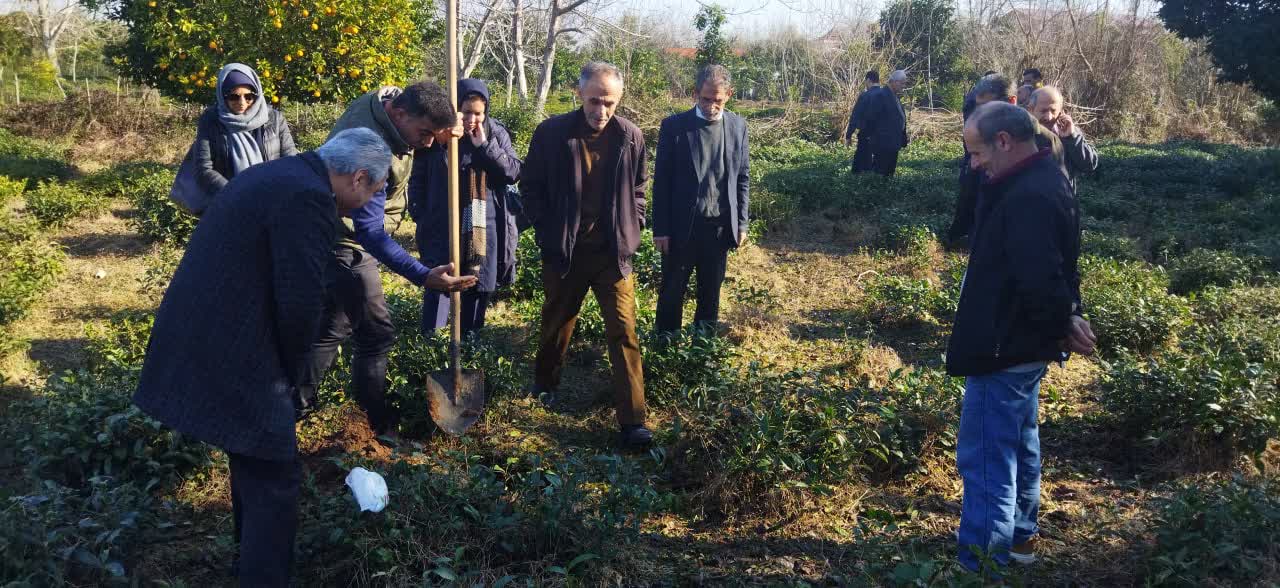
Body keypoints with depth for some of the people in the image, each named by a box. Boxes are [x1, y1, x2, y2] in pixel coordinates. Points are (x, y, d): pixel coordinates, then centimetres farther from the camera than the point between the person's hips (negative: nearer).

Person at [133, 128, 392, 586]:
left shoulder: (273, 174, 14)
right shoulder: (309, 197, -18)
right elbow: (301, 300, -22)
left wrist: (285, 364, 19)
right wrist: (292, 368, -3)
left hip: (199, 343, 11)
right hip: (231, 360, -11)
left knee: (253, 468, 26)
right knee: (273, 483, 1)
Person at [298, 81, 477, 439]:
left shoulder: (392, 99, -8)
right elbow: (369, 233, -35)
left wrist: (445, 129, -10)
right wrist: (424, 276, -42)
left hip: (338, 237, 10)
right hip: (348, 245, -10)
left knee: (334, 325, 19)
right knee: (376, 335, -2)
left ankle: (299, 400, 31)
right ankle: (381, 426, 10)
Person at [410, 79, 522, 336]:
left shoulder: (496, 133, 0)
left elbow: (514, 173, -5)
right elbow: (418, 180, 3)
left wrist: (485, 145, -15)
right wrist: (419, 216, -2)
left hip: (486, 226, 2)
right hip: (443, 226, -2)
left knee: (480, 286, 11)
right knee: (438, 284, -5)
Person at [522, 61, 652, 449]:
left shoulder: (631, 137, -4)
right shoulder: (551, 133, -9)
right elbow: (531, 186, 1)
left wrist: (631, 233, 3)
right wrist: (546, 233, -3)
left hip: (613, 252, 0)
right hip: (563, 251, 0)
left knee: (624, 333, -4)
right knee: (557, 325, 18)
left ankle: (633, 421, -1)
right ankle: (545, 385, 44)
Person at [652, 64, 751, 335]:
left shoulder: (737, 125, 2)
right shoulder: (674, 125, -7)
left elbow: (743, 178, 8)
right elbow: (662, 180, -5)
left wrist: (742, 223, 5)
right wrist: (660, 229, -7)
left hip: (720, 225, 3)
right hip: (681, 225, -3)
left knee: (711, 292, 14)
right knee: (672, 291, 8)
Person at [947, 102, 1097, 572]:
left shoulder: (1028, 198, -26)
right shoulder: (1039, 183, 9)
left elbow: (1041, 279, -29)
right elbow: (1051, 271, 14)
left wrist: (1064, 325, -13)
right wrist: (1068, 320, 4)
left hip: (1005, 350, -11)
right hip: (1022, 346, 11)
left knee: (984, 458, -4)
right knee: (1017, 444, 23)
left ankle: (982, 560, 4)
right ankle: (1018, 537, 38)